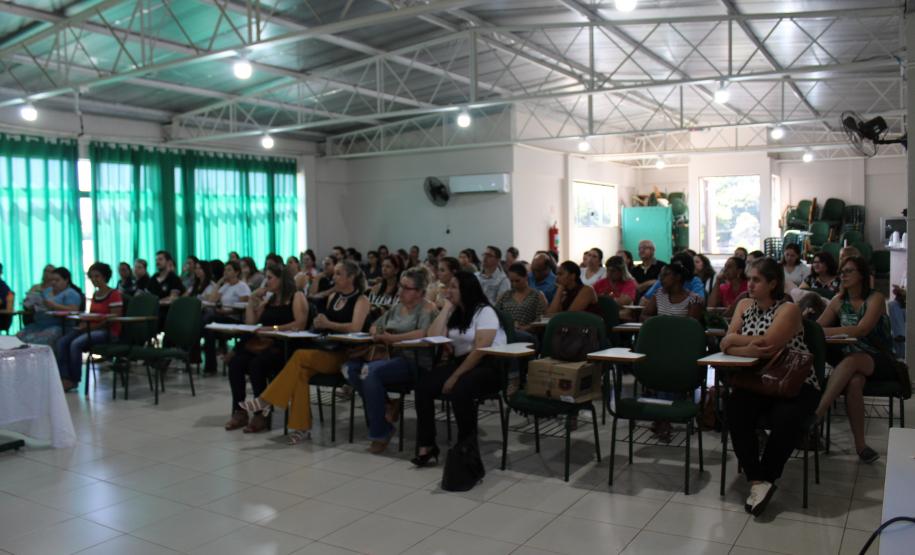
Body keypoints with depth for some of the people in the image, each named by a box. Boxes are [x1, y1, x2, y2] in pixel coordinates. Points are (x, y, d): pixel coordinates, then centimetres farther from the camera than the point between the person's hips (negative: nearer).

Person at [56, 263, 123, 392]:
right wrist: (84, 324, -2)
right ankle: (64, 378, -18)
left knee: (76, 344, -28)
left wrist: (90, 326, -17)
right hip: (92, 328, 8)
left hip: (109, 332, -8)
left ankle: (74, 380, -13)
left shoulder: (114, 294, -9)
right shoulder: (95, 295, 17)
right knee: (62, 342, -14)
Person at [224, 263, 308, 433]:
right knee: (235, 363, -20)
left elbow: (300, 324, -14)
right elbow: (250, 323, 18)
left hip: (285, 348, -7)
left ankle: (261, 415, -19)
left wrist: (273, 328, -19)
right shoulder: (268, 300, 22)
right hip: (263, 345, 7)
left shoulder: (296, 297, 0)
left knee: (256, 365, -32)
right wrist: (252, 299, 13)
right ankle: (239, 412, -13)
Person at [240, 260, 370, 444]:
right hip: (325, 351, 6)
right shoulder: (333, 297, 18)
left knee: (301, 356, -28)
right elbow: (323, 323, 18)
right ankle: (301, 427, -23)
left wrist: (329, 324, -16)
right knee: (301, 369, -25)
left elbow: (356, 327, -20)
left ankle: (266, 400, -20)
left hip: (345, 355, -6)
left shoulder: (361, 300, -3)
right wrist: (319, 323, -4)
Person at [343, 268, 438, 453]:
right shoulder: (397, 307, 19)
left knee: (370, 371, -32)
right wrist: (377, 334, 0)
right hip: (390, 356, 8)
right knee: (350, 367, -15)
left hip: (412, 362, -7)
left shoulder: (427, 309, -3)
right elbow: (375, 326, 24)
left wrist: (391, 338, -18)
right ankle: (386, 407, -4)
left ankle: (380, 433, -17)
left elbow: (422, 333, -21)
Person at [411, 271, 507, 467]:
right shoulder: (454, 314, 17)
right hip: (461, 363, 7)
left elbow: (480, 350, -18)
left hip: (489, 367, -7)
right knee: (423, 384, -19)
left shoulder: (484, 311, -7)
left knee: (460, 389, -37)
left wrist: (455, 377, -20)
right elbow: (433, 337, 2)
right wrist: (447, 307, 4)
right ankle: (426, 446, -16)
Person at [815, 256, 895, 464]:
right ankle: (860, 445, -31)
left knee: (851, 361, -38)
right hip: (850, 358, 3)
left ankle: (817, 413, -48)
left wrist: (825, 331, -29)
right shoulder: (839, 301, 9)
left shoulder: (876, 298, -6)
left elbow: (862, 330, -22)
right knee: (854, 382, -34)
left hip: (879, 361, -3)